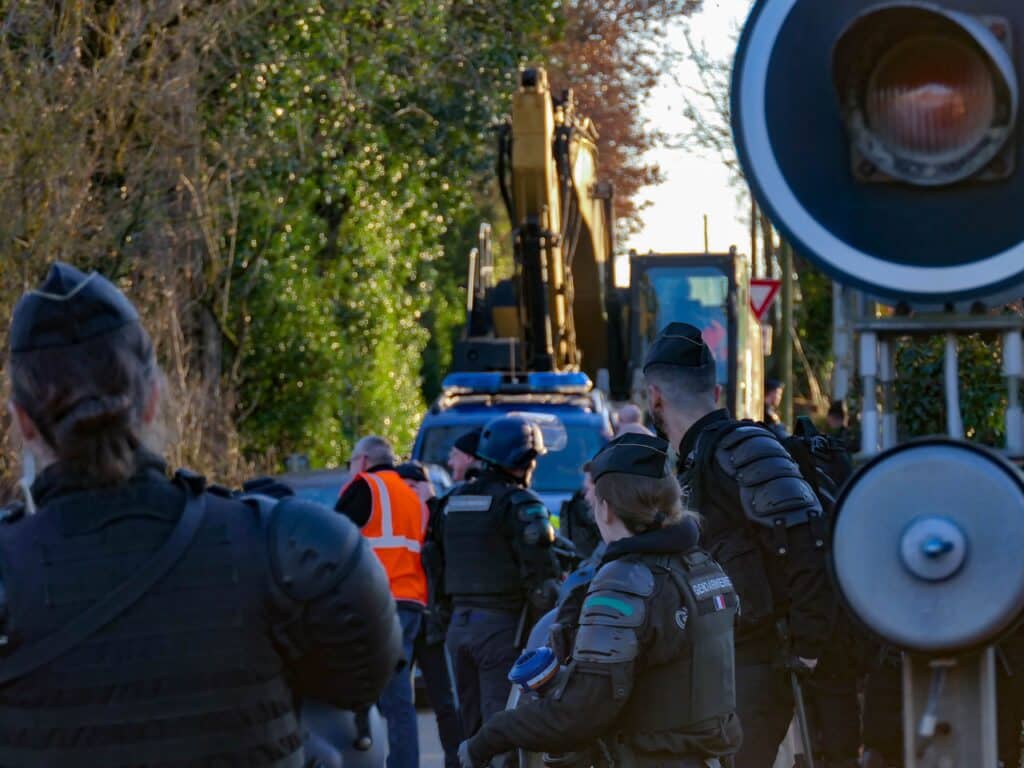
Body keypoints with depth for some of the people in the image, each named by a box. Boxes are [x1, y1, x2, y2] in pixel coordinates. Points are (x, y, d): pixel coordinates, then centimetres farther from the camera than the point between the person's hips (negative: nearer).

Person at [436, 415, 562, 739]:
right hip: (503, 625, -8)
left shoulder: (453, 501, 15)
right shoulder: (520, 505, -10)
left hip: (460, 624, 8)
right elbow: (541, 578, -15)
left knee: (471, 725, 14)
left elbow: (438, 565, 21)